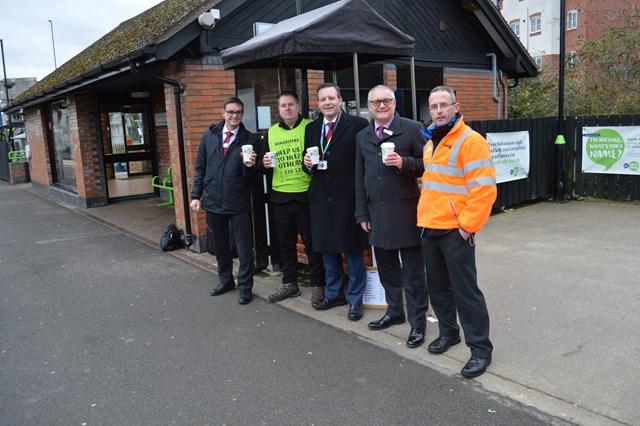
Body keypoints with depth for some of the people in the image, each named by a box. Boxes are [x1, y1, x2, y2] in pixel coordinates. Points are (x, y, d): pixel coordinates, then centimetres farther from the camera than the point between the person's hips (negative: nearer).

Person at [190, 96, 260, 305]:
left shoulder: (251, 139, -4)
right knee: (220, 247, 18)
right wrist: (196, 195, 5)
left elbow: (252, 176, -5)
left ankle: (245, 287, 18)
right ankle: (226, 280, 36)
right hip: (213, 201, 4)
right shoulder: (209, 136, 5)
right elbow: (200, 167, 9)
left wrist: (249, 166, -27)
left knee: (245, 249, 3)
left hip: (239, 204, -3)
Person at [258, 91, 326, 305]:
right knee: (286, 243, 14)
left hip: (305, 195, -4)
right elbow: (263, 167, 14)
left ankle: (318, 285, 17)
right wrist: (264, 164, -8)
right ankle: (289, 284, 28)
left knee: (312, 243, 4)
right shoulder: (271, 132, 9)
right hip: (281, 196, 4)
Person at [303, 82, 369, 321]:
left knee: (353, 250, 5)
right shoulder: (311, 128, 12)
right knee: (327, 249, 15)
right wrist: (308, 164, -6)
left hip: (348, 197, -5)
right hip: (321, 197, 6)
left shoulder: (357, 125, -6)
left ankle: (355, 299, 19)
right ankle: (334, 294, 32)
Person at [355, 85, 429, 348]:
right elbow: (360, 177, 14)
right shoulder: (362, 137, 13)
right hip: (377, 213, 5)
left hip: (405, 211, -5)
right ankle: (394, 311, 32)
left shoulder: (412, 129, -2)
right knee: (386, 268, 15)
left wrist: (403, 163, -20)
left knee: (413, 272, 3)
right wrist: (362, 213, 11)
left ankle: (418, 322, 16)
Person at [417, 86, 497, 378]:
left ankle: (480, 348, 11)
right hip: (429, 228, 8)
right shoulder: (430, 142, 14)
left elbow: (484, 189, -19)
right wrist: (424, 215, 16)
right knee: (437, 285, 17)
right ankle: (448, 332, 35)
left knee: (465, 290, -2)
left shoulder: (470, 141, -12)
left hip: (455, 231, -8)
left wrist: (467, 226, -19)